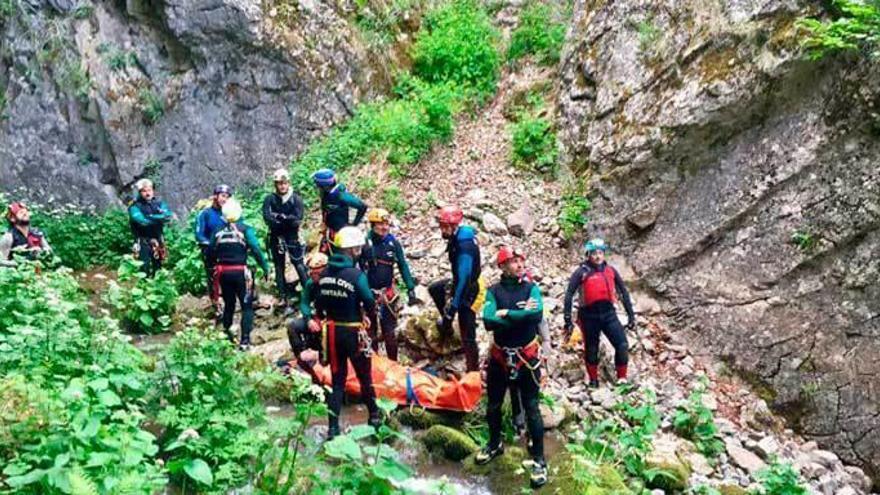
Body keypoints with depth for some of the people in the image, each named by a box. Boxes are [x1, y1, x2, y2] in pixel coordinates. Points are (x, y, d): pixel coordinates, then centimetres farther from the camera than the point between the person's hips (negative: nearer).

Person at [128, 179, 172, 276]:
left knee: (158, 268, 14)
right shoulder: (135, 206, -7)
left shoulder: (159, 203, 6)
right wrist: (159, 218, -18)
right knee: (145, 269, -7)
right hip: (143, 242, -4)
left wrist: (150, 217, -21)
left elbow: (168, 216, -10)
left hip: (158, 241, 4)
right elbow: (142, 221, -23)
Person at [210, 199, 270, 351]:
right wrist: (265, 267, -10)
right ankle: (244, 340, -4)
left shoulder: (219, 231, 5)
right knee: (247, 306, 4)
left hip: (223, 272, 4)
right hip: (240, 271, -4)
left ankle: (226, 335, 30)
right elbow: (256, 249, -15)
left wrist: (216, 267, 19)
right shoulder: (245, 229, -6)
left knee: (228, 305, 21)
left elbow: (211, 253, 7)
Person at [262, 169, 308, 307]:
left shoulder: (296, 199, -5)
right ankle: (284, 297, 15)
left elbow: (297, 220, -14)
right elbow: (267, 218, -16)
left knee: (299, 264, -7)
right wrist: (287, 219, -24)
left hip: (292, 236, -2)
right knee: (279, 267, 7)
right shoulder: (269, 199, -3)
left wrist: (278, 217, -20)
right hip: (276, 237, 2)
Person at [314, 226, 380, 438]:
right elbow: (370, 304, -18)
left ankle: (333, 426, 11)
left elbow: (319, 303, 3)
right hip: (353, 333, -5)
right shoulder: (356, 274, -19)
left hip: (332, 332, 5)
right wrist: (366, 313, 4)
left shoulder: (325, 273, -1)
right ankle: (374, 415, 33)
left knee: (337, 379, 14)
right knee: (364, 376, 15)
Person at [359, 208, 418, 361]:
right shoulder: (364, 243, -12)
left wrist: (411, 289, -5)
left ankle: (393, 362, 20)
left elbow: (403, 266, 0)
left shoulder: (393, 243, -4)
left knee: (390, 331, 9)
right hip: (368, 294, -2)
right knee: (370, 330, 11)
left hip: (388, 293, 2)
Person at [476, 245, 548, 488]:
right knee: (493, 406, 16)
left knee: (531, 409, 2)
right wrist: (521, 315, -23)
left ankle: (538, 459, 15)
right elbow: (488, 321, -21)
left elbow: (537, 315, -25)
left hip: (526, 356, -2)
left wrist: (506, 313, -21)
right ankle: (495, 444, 40)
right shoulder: (493, 291, -5)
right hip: (499, 356, 2)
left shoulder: (531, 288, -6)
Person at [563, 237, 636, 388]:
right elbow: (569, 295, -6)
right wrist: (568, 320, -10)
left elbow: (623, 292, 11)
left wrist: (631, 315, 10)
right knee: (591, 350, 11)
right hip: (590, 316, -2)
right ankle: (593, 381, 28)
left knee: (623, 345, -8)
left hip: (609, 313, 2)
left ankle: (622, 379, 7)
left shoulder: (610, 270, 4)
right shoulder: (582, 272, -6)